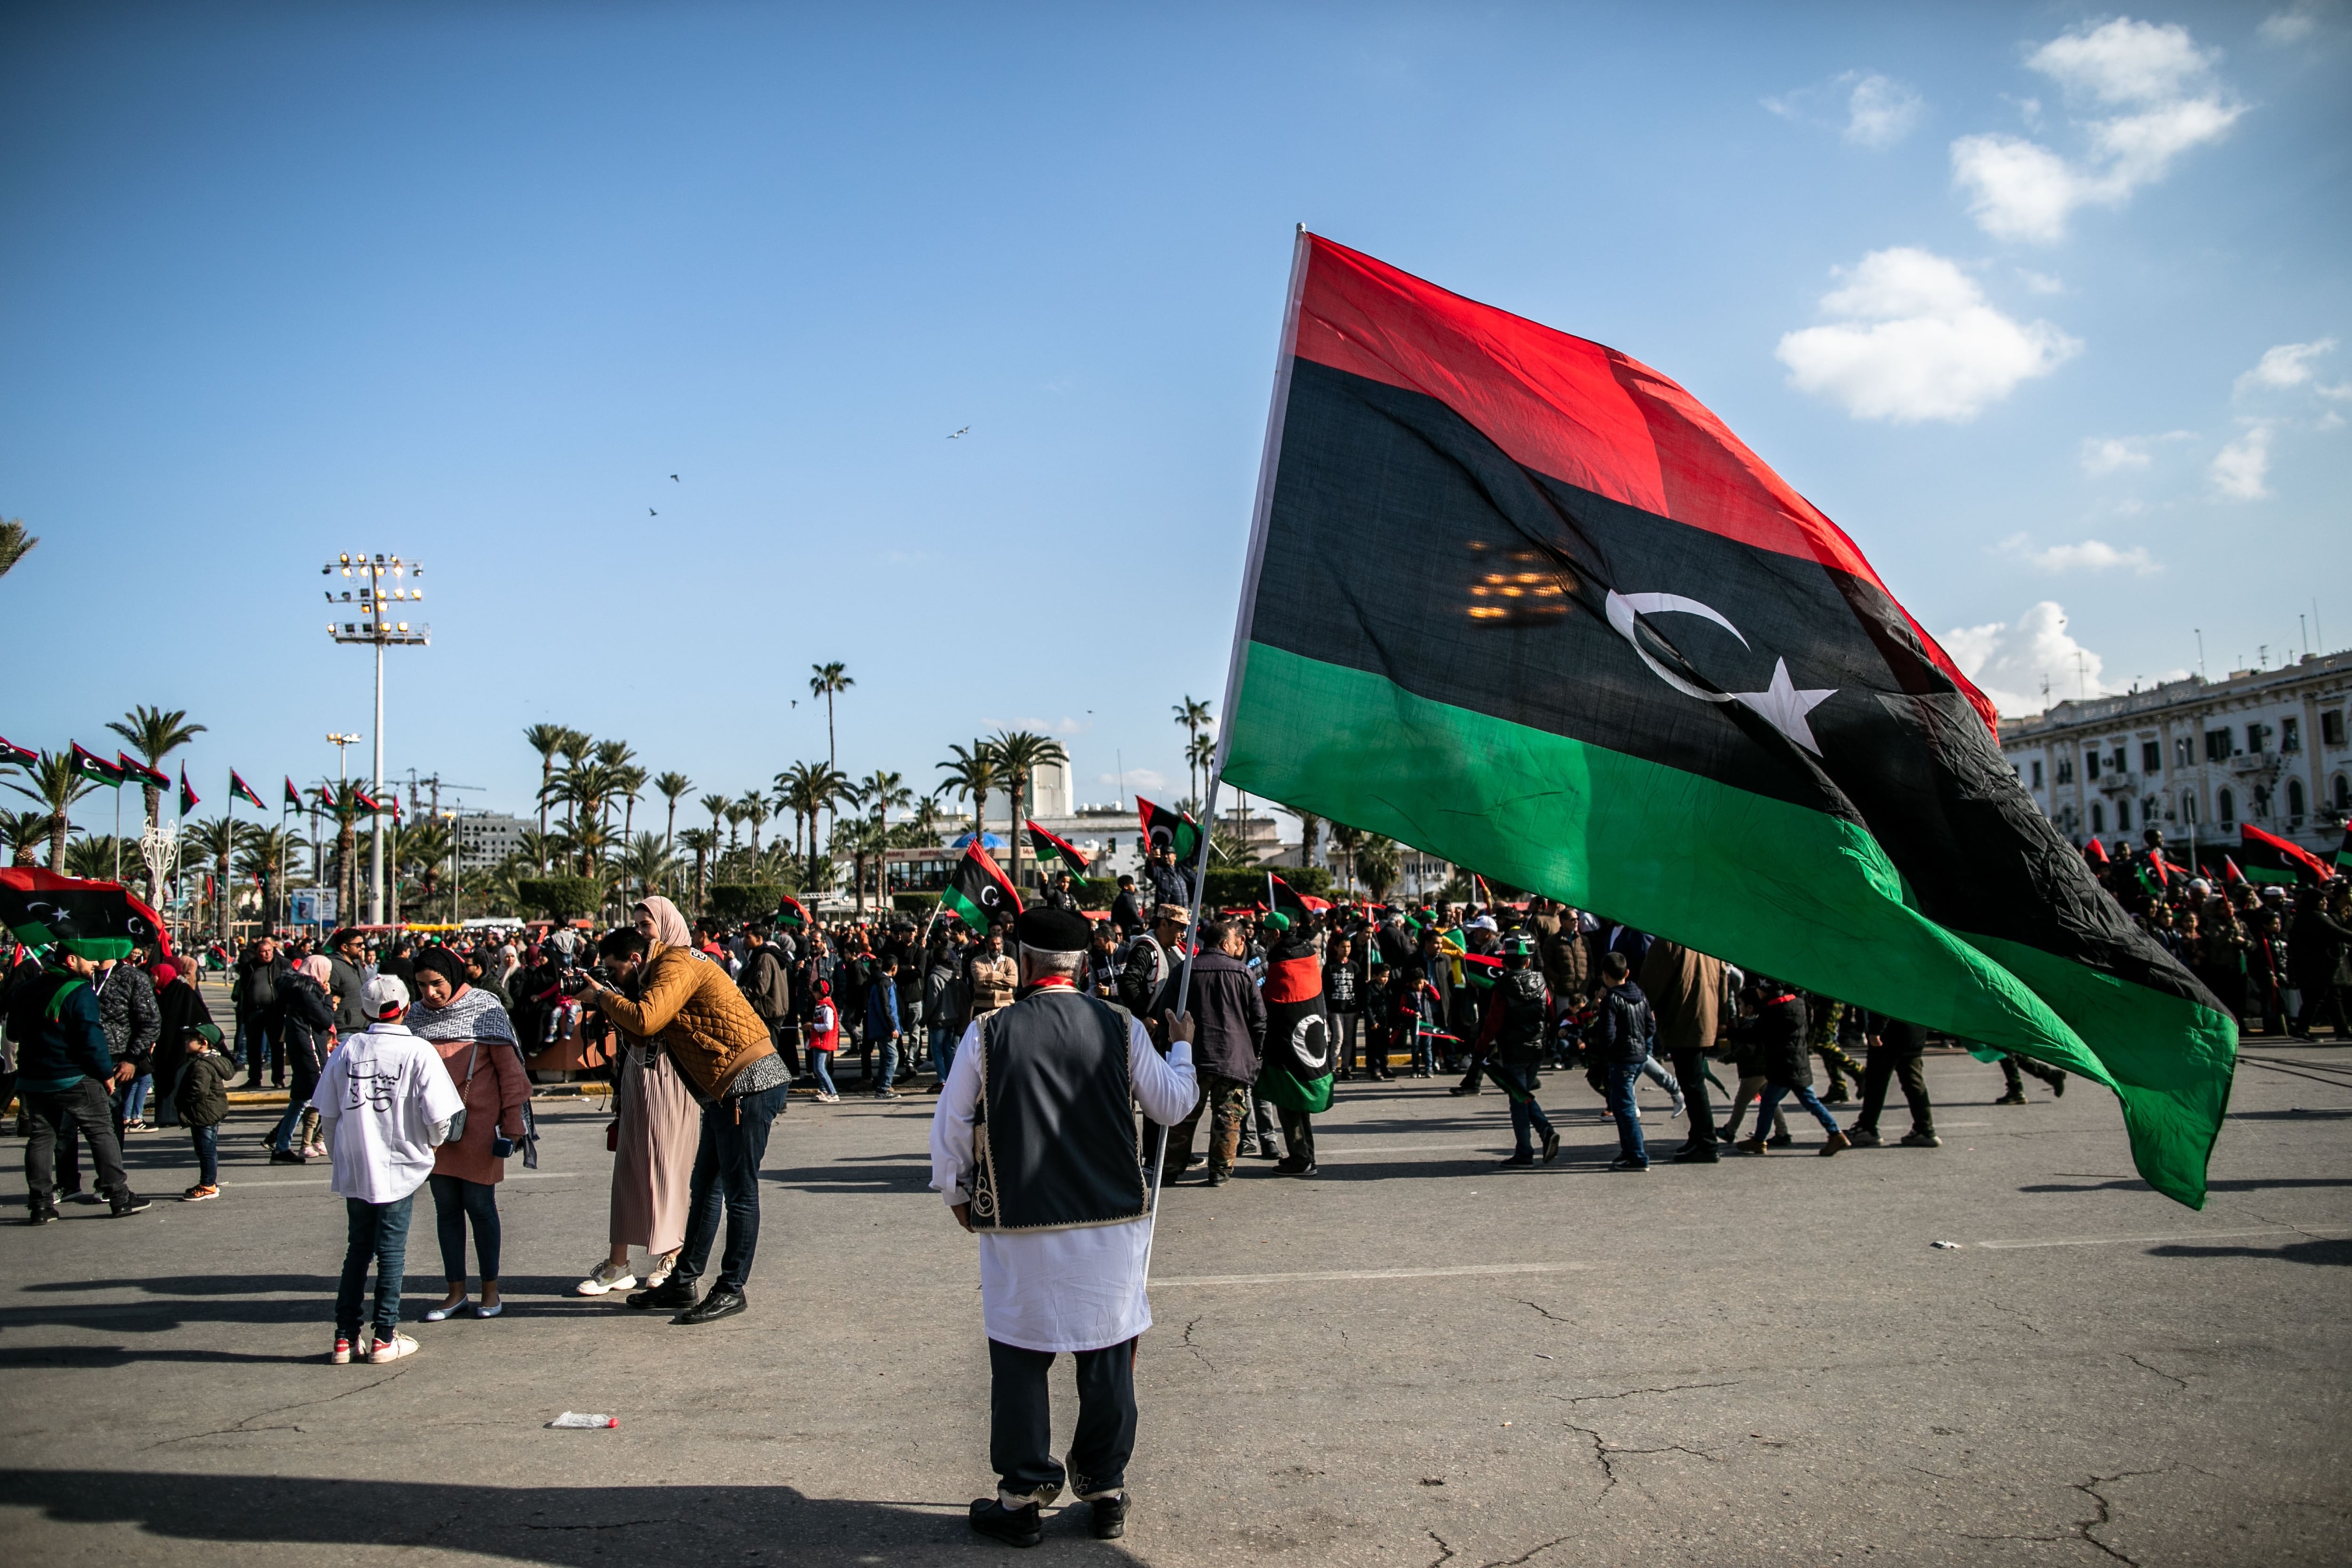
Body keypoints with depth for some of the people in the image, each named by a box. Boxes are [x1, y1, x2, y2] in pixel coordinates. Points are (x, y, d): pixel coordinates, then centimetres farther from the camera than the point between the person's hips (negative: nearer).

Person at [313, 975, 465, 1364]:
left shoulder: (347, 1049, 0)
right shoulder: (419, 1052, -12)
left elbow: (328, 1112, 5)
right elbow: (438, 1116, -15)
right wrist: (434, 1142, 7)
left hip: (354, 1171, 3)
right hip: (399, 1170, -3)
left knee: (357, 1250, 15)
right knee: (391, 1253, 7)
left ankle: (345, 1338, 17)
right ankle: (384, 1338, 12)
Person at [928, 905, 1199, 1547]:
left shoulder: (987, 1033, -6)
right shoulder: (1122, 1028, -2)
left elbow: (951, 1126, 2)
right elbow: (1171, 1105, 9)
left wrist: (956, 1193, 19)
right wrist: (1182, 1048, 28)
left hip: (1019, 1228, -2)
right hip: (1113, 1223, 2)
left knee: (1019, 1361, 10)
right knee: (1108, 1359, 12)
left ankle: (1022, 1499, 17)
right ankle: (1106, 1493, 23)